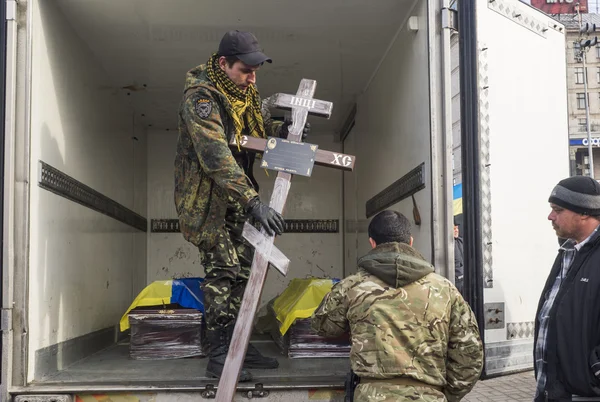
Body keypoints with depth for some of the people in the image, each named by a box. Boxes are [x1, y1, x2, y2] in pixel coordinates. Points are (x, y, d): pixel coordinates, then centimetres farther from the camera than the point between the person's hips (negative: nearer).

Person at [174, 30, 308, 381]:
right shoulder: (201, 97, -24)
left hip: (238, 192, 8)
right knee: (222, 269, -10)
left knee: (243, 269, 10)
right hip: (206, 194, -8)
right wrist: (253, 202, -43)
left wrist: (283, 130, -6)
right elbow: (216, 157, -35)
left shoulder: (246, 91, 2)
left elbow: (262, 124, 19)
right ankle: (219, 356, -2)